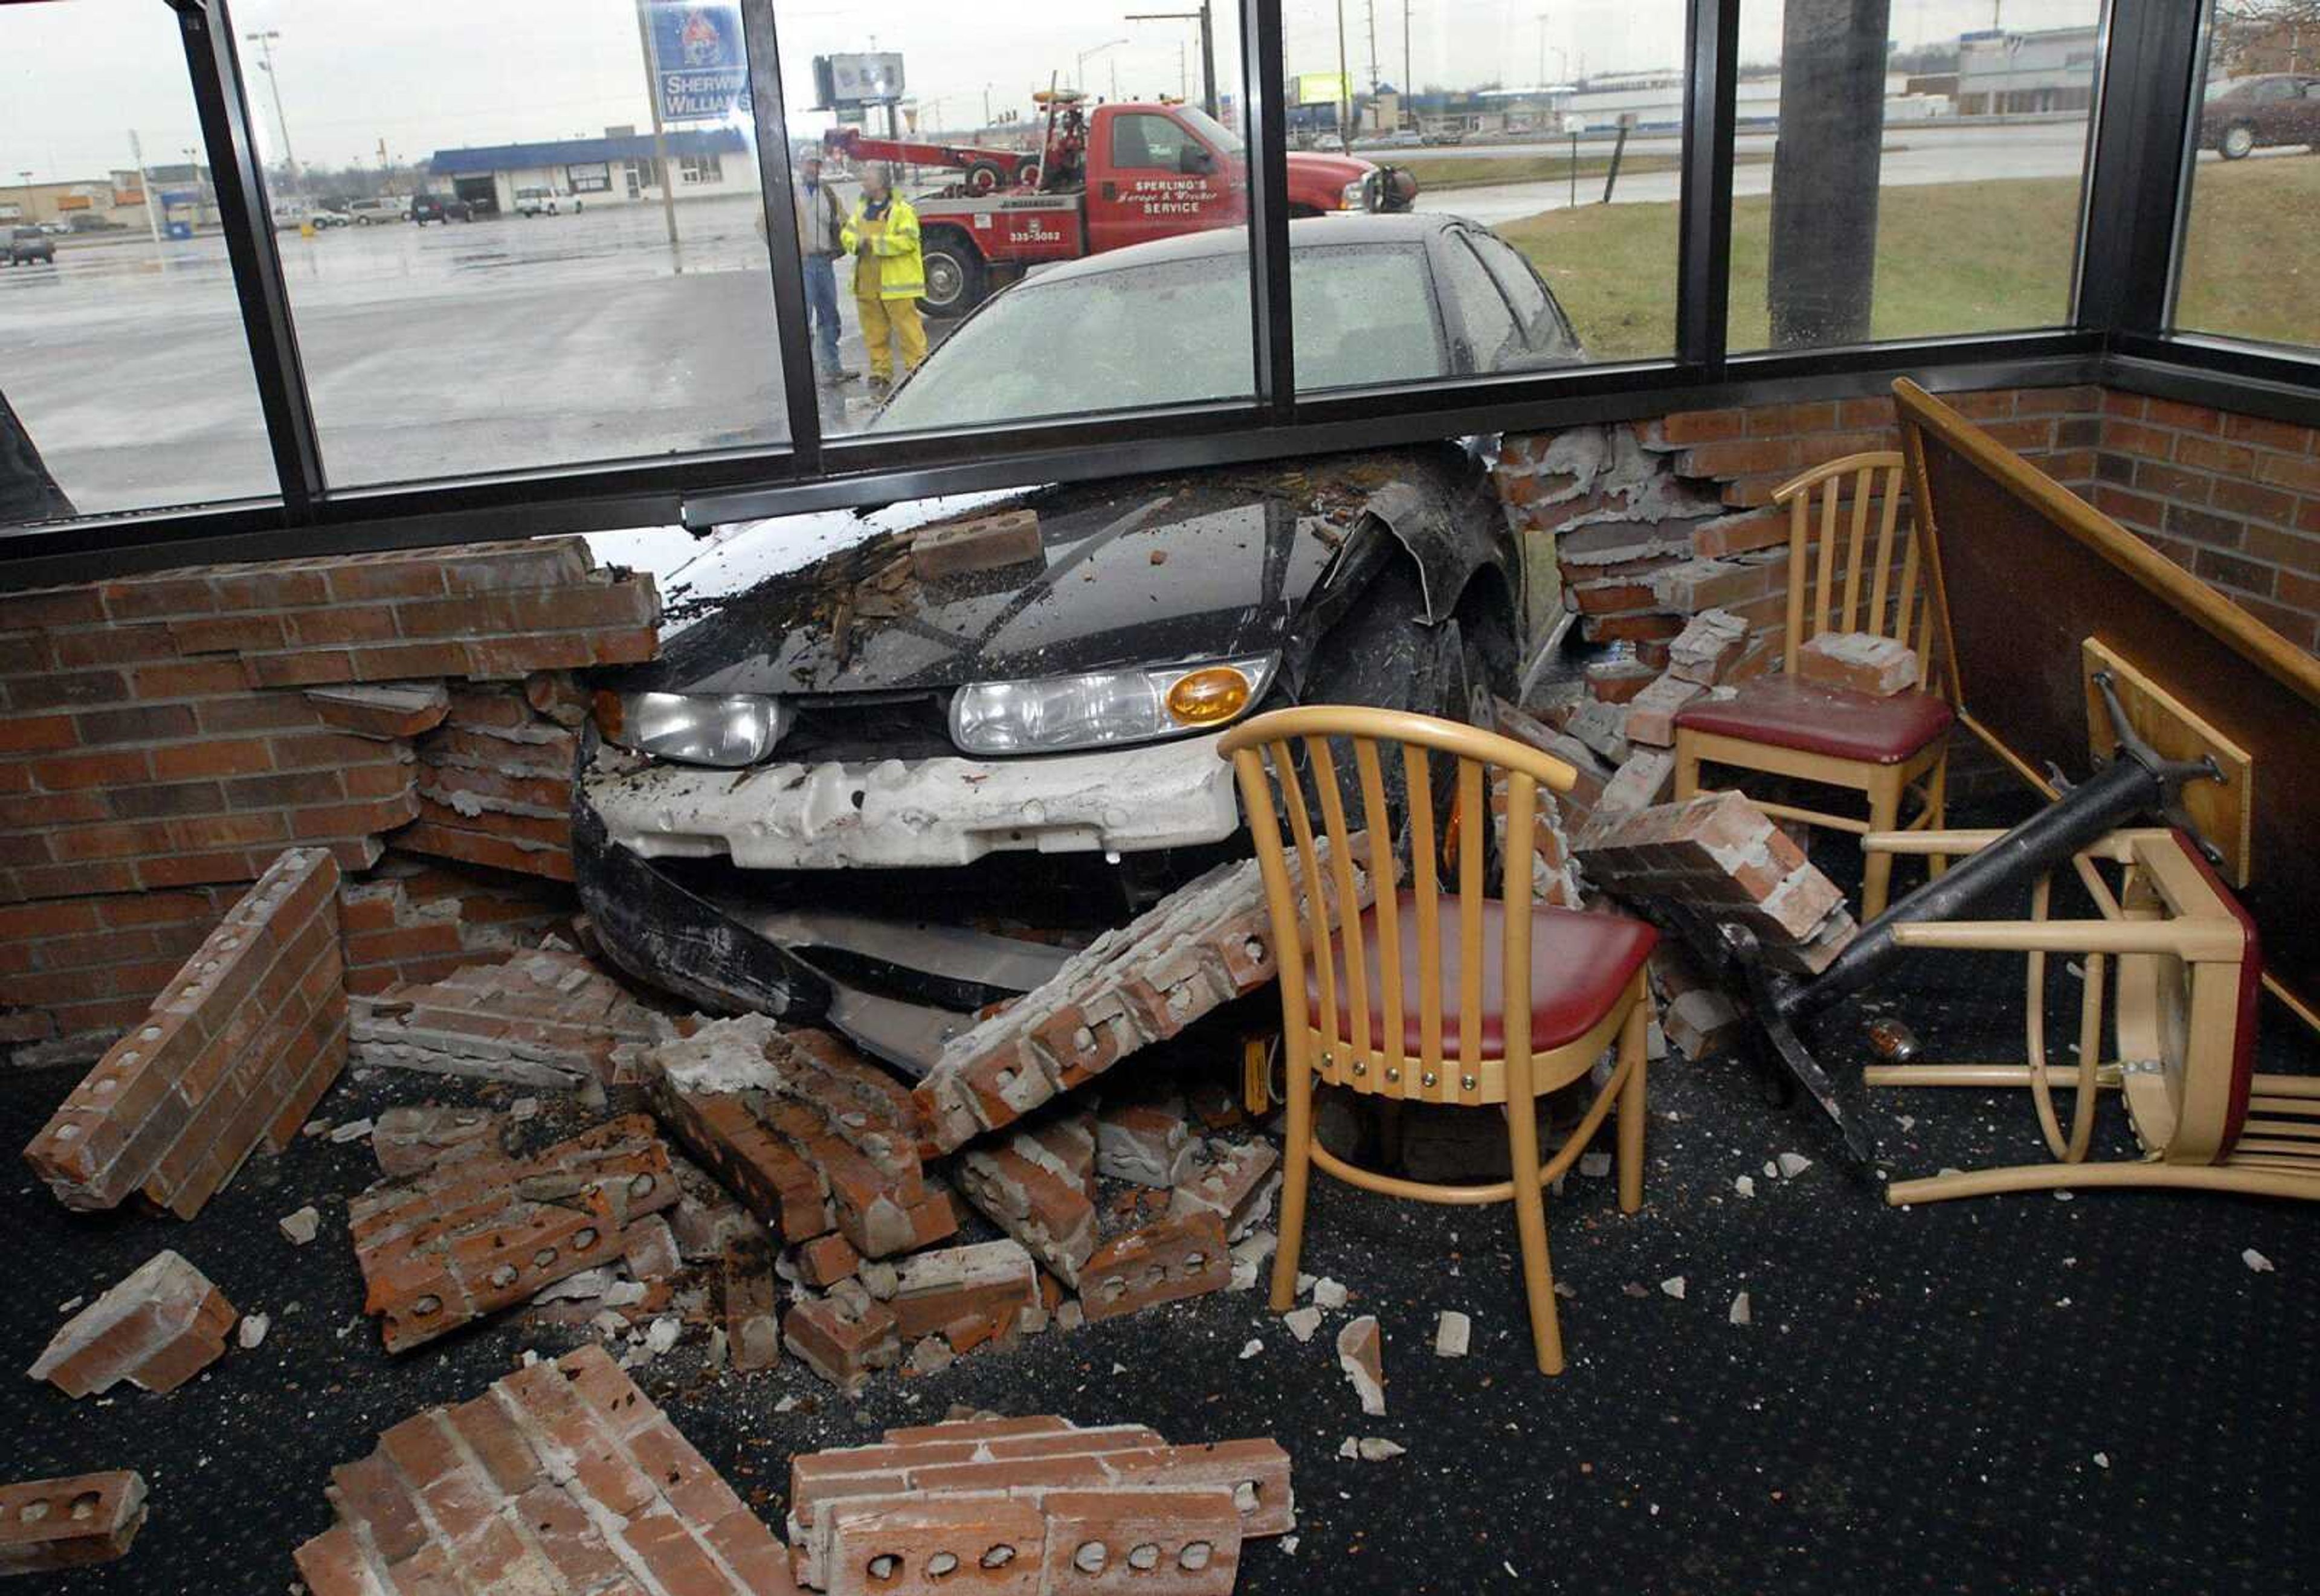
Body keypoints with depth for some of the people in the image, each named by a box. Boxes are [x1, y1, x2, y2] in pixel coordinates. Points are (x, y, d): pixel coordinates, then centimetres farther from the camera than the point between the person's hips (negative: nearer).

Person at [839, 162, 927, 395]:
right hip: (867, 284, 7)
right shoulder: (862, 208, 16)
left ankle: (918, 370, 0)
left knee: (908, 329, -5)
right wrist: (856, 243, -5)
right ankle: (881, 373, 18)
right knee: (874, 332, 10)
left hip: (895, 282, -7)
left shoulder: (902, 210, -8)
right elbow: (847, 233, 19)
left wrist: (875, 243, -19)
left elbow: (907, 240, -18)